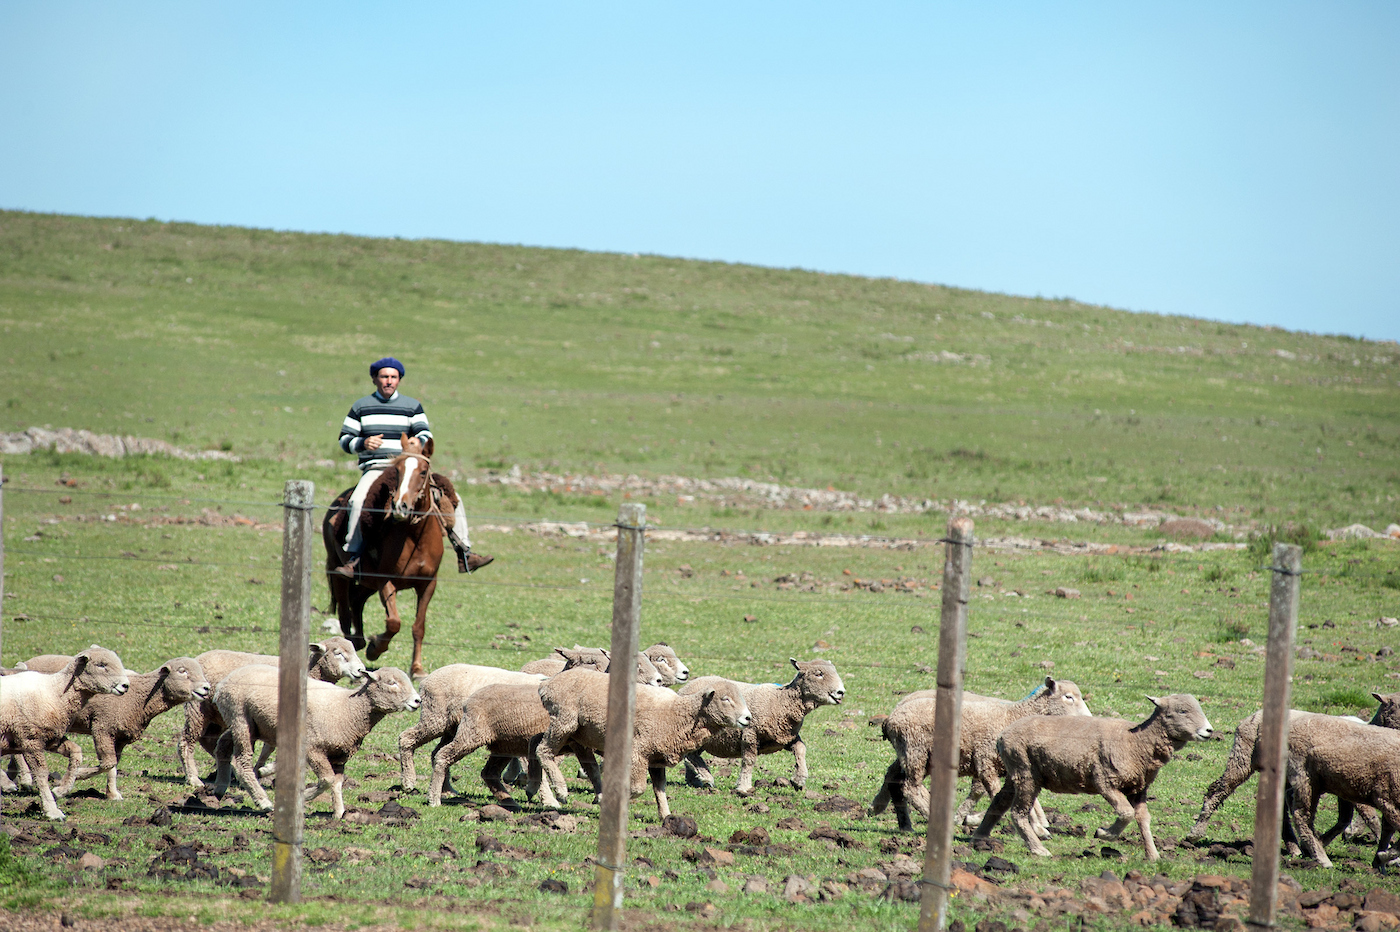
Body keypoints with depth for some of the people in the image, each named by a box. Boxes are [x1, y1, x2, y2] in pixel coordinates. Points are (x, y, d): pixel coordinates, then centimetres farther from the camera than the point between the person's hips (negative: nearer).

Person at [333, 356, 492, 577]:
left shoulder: (412, 406, 14)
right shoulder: (361, 407, 12)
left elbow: (425, 435, 2)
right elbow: (345, 439, 10)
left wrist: (417, 443, -23)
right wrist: (362, 443, -13)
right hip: (374, 468, -2)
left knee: (452, 498, -10)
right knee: (358, 500, -34)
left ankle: (464, 555, -4)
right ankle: (352, 557, -32)